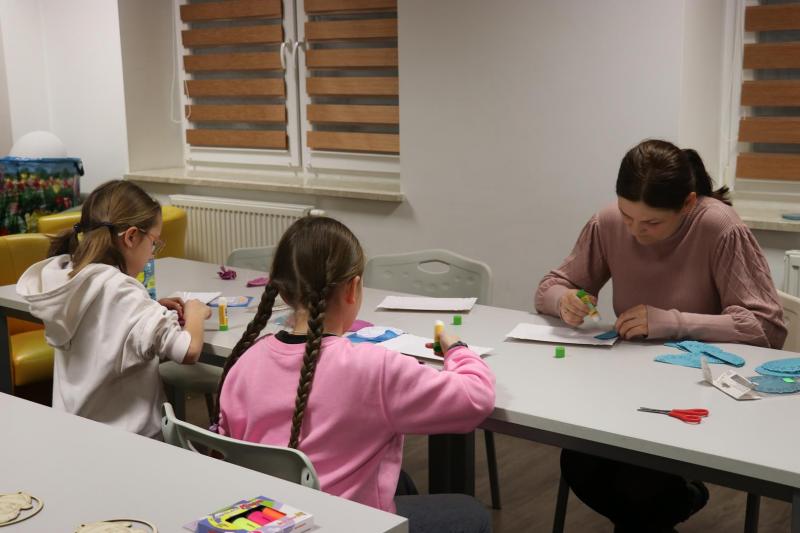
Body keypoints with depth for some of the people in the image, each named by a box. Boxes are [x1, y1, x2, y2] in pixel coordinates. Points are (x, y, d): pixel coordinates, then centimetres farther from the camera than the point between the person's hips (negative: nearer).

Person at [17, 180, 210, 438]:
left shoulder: (67, 277, -1)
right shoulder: (120, 291, -25)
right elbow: (189, 350, -29)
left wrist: (150, 309, 6)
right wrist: (195, 313, -9)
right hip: (129, 440, -9)